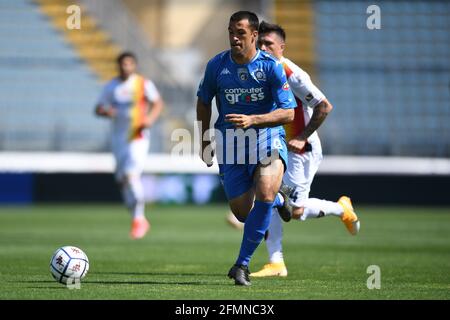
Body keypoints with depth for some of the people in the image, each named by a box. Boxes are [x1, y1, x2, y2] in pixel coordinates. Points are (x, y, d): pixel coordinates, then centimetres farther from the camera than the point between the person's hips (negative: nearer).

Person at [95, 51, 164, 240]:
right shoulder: (111, 86, 7)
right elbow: (98, 109, 9)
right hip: (118, 137, 5)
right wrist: (106, 112, -14)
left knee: (132, 174, -21)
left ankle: (138, 218, -12)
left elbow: (158, 103, 2)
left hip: (138, 137, -5)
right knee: (122, 179, 8)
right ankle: (139, 219, 23)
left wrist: (150, 119, -16)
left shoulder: (143, 84, -3)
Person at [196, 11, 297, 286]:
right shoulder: (217, 65, -3)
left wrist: (252, 120, -27)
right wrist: (205, 142, 14)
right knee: (242, 212, 1)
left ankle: (242, 264, -13)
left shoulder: (271, 66, -11)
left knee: (264, 194, -27)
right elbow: (204, 101, 15)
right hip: (230, 144, 3)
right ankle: (279, 201, 39)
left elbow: (288, 113, -14)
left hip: (268, 138, -3)